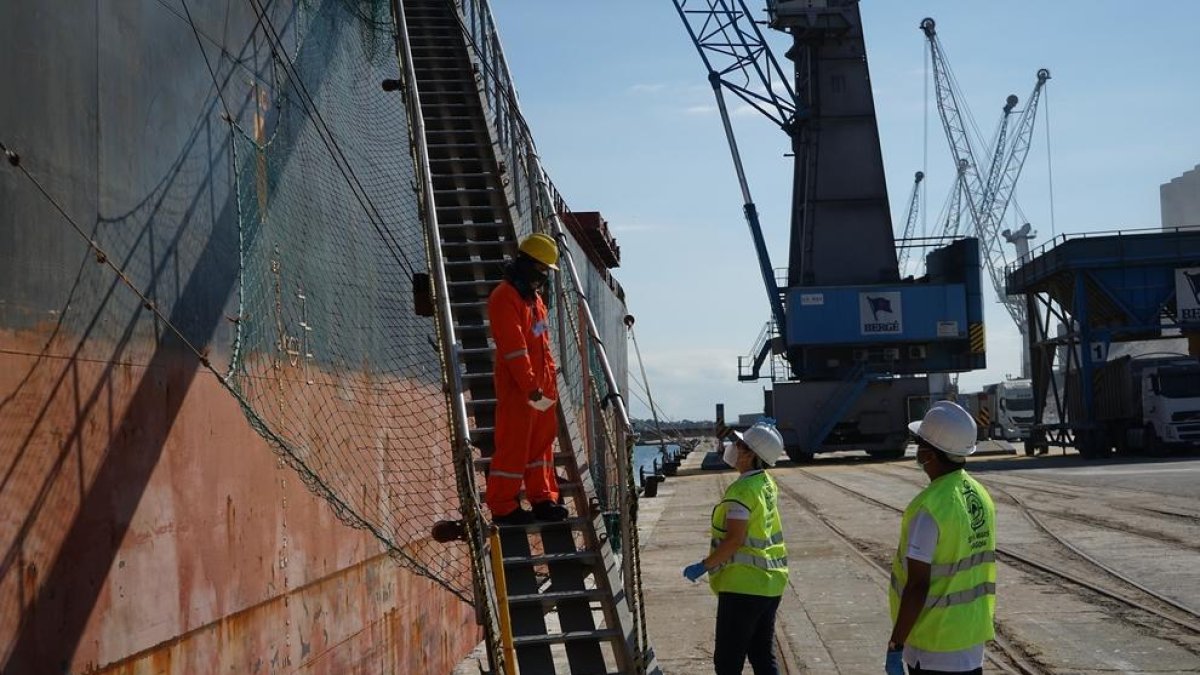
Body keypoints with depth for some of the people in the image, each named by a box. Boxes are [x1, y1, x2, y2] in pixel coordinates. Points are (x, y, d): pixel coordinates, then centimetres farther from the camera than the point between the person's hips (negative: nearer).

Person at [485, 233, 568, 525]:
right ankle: (503, 507, 4)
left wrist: (550, 382, 14)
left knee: (542, 441, 13)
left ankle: (542, 498, 22)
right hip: (516, 387, -9)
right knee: (513, 446, -3)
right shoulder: (504, 298, -15)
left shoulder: (535, 298, 16)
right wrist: (532, 390, -22)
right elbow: (514, 349, -20)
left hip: (541, 385, 9)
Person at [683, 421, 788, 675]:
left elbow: (734, 540, -24)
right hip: (771, 583, 9)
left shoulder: (741, 490, -19)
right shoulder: (767, 483, 6)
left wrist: (703, 566, -15)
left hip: (743, 585, -9)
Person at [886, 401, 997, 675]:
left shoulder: (930, 507, -20)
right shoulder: (980, 496, 5)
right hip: (972, 641, 8)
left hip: (933, 645, -8)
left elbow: (917, 586, -20)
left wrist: (895, 646, -14)